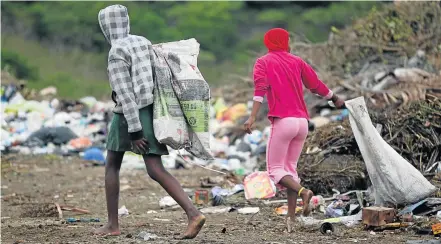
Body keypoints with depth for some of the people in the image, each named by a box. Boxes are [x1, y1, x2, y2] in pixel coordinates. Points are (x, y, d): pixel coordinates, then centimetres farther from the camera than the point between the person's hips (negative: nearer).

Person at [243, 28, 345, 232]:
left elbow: (261, 88, -12)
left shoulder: (263, 62, 5)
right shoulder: (296, 62, 15)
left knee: (275, 169, 2)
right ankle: (291, 217, 5)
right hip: (302, 121, 4)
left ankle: (302, 191, -25)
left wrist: (252, 117, -22)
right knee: (290, 168, 12)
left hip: (283, 121, -4)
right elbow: (315, 85, 21)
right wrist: (335, 99, 38)